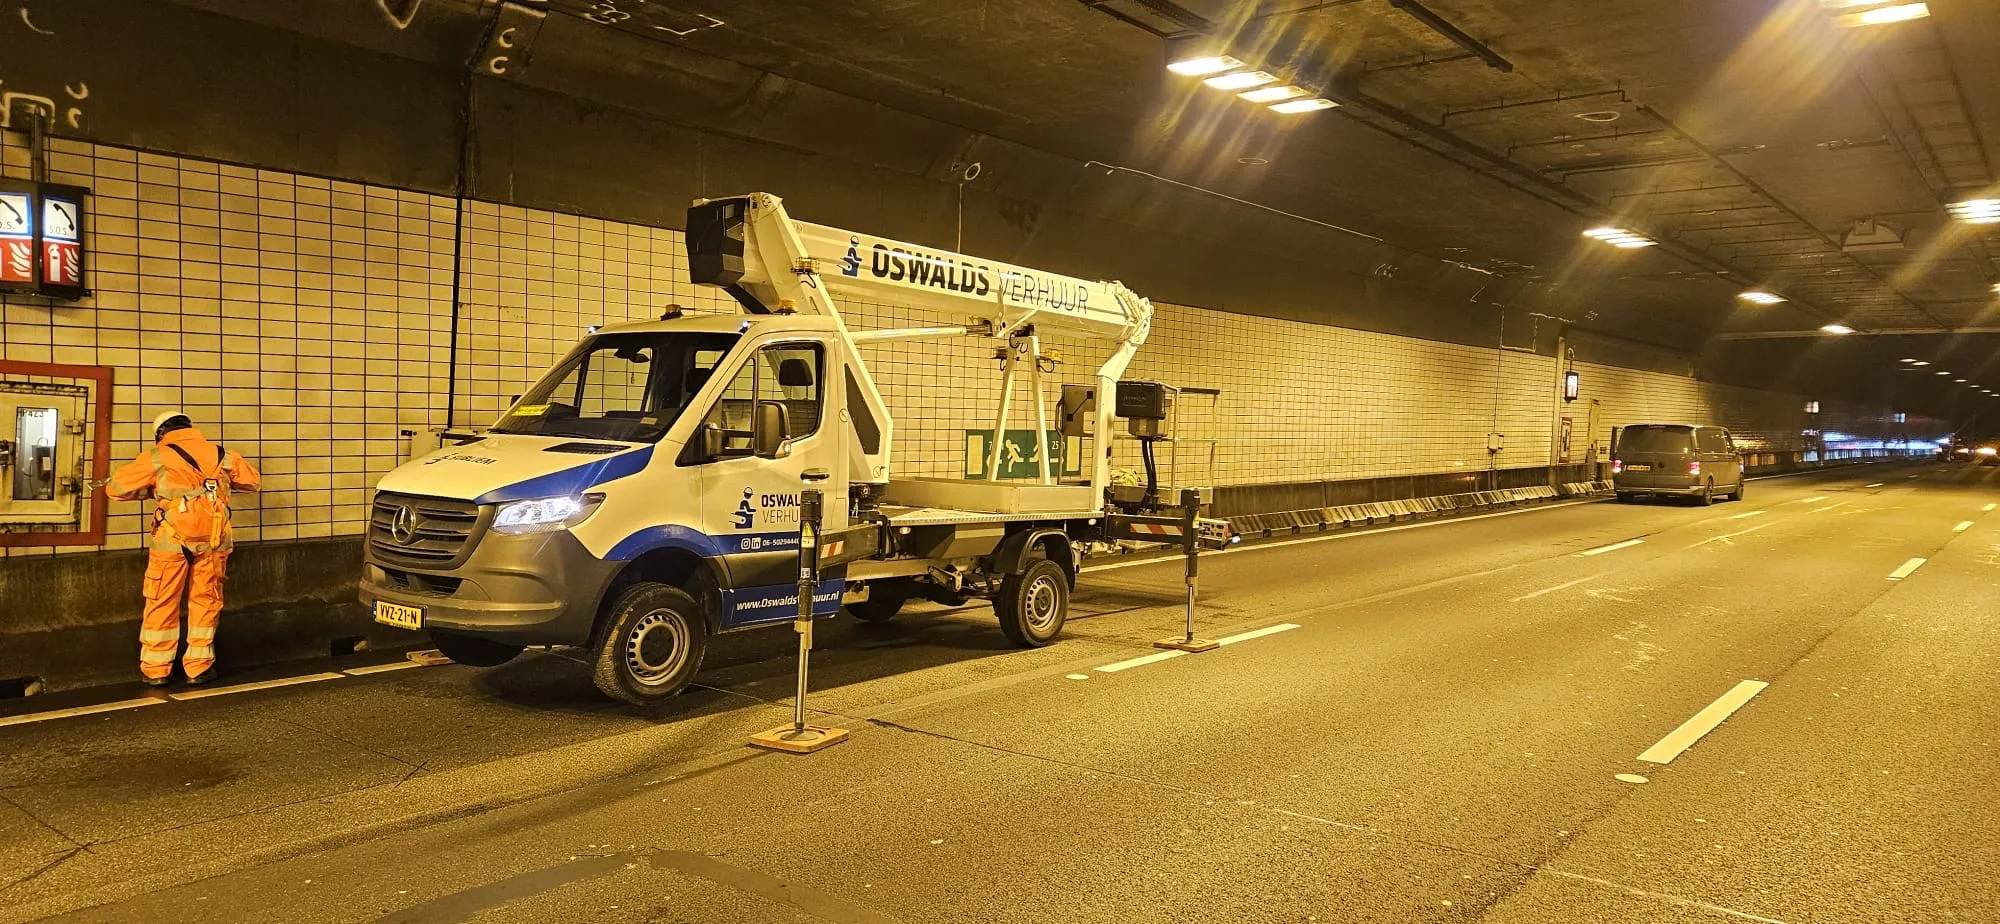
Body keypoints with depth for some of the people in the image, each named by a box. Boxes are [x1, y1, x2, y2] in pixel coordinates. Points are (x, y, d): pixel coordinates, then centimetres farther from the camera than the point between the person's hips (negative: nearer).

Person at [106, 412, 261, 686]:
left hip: (172, 540, -2)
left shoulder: (157, 458, 3)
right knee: (205, 602, 12)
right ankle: (199, 667, 15)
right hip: (212, 540, 2)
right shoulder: (222, 456, 10)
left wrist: (151, 491, 20)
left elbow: (115, 488, 4)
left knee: (162, 604, 10)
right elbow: (252, 479, 22)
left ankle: (156, 670, 16)